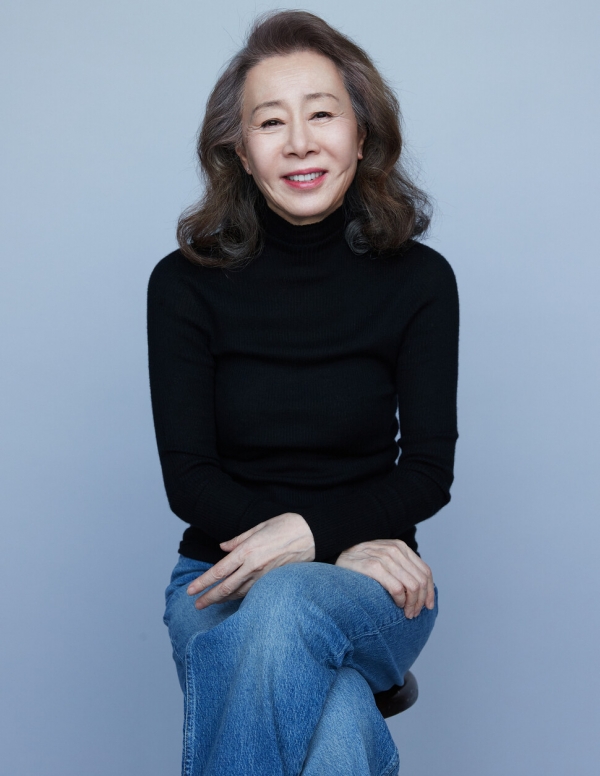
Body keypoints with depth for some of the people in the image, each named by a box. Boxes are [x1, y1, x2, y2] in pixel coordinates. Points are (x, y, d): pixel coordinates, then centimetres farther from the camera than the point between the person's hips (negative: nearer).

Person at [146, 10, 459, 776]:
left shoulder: (419, 280, -1)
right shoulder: (185, 284, -2)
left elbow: (429, 471, -1)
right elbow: (188, 479, -3)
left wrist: (309, 531, -19)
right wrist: (346, 544, -15)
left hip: (375, 586, 1)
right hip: (223, 573, -1)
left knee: (288, 606, -36)